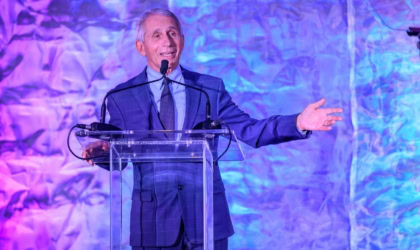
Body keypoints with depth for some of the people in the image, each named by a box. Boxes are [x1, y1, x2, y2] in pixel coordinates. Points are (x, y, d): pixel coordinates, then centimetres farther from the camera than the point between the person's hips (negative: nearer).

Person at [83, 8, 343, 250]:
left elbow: (248, 130, 2)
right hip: (153, 218, -1)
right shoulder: (123, 97, 5)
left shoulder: (210, 88, 7)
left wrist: (298, 123, -10)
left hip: (206, 215, 1)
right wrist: (102, 151, -21)